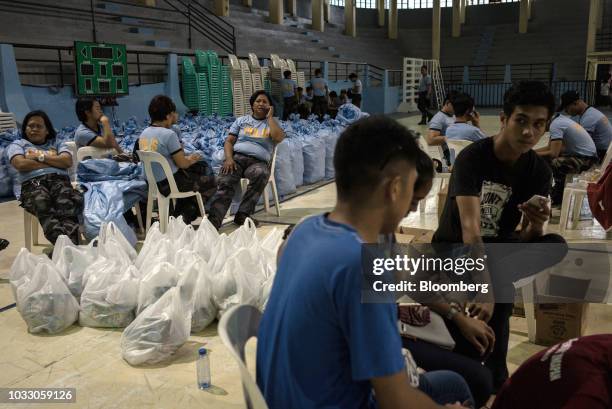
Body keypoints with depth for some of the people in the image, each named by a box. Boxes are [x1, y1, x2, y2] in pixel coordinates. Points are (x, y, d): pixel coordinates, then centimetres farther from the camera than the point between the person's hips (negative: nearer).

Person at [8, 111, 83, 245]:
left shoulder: (57, 143, 30)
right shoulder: (18, 144, 26)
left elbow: (67, 161, 9)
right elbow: (20, 164, 3)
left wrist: (41, 157, 4)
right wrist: (54, 162, 6)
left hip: (60, 180, 2)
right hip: (33, 183, -1)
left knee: (67, 204, -38)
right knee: (42, 204, -41)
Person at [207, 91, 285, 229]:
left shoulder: (272, 123, 19)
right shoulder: (241, 120, 23)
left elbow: (279, 138, -5)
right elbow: (229, 141, 14)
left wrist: (269, 117, 5)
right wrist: (228, 158, -6)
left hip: (258, 162, -1)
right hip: (237, 157, 1)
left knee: (261, 174, -38)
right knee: (225, 182, -30)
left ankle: (243, 214, -33)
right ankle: (214, 219, -41)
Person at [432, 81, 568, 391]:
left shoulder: (539, 171, -7)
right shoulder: (472, 157, -22)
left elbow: (528, 238, -11)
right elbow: (470, 227, -34)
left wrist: (536, 225, -36)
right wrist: (486, 290, -45)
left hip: (497, 249, 5)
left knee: (555, 246, -26)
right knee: (470, 350, -25)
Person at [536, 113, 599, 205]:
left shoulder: (555, 125, -20)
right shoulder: (559, 119, 10)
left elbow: (553, 153, -26)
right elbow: (550, 148, 14)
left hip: (586, 159, -10)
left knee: (555, 163, -30)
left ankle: (558, 197, -8)